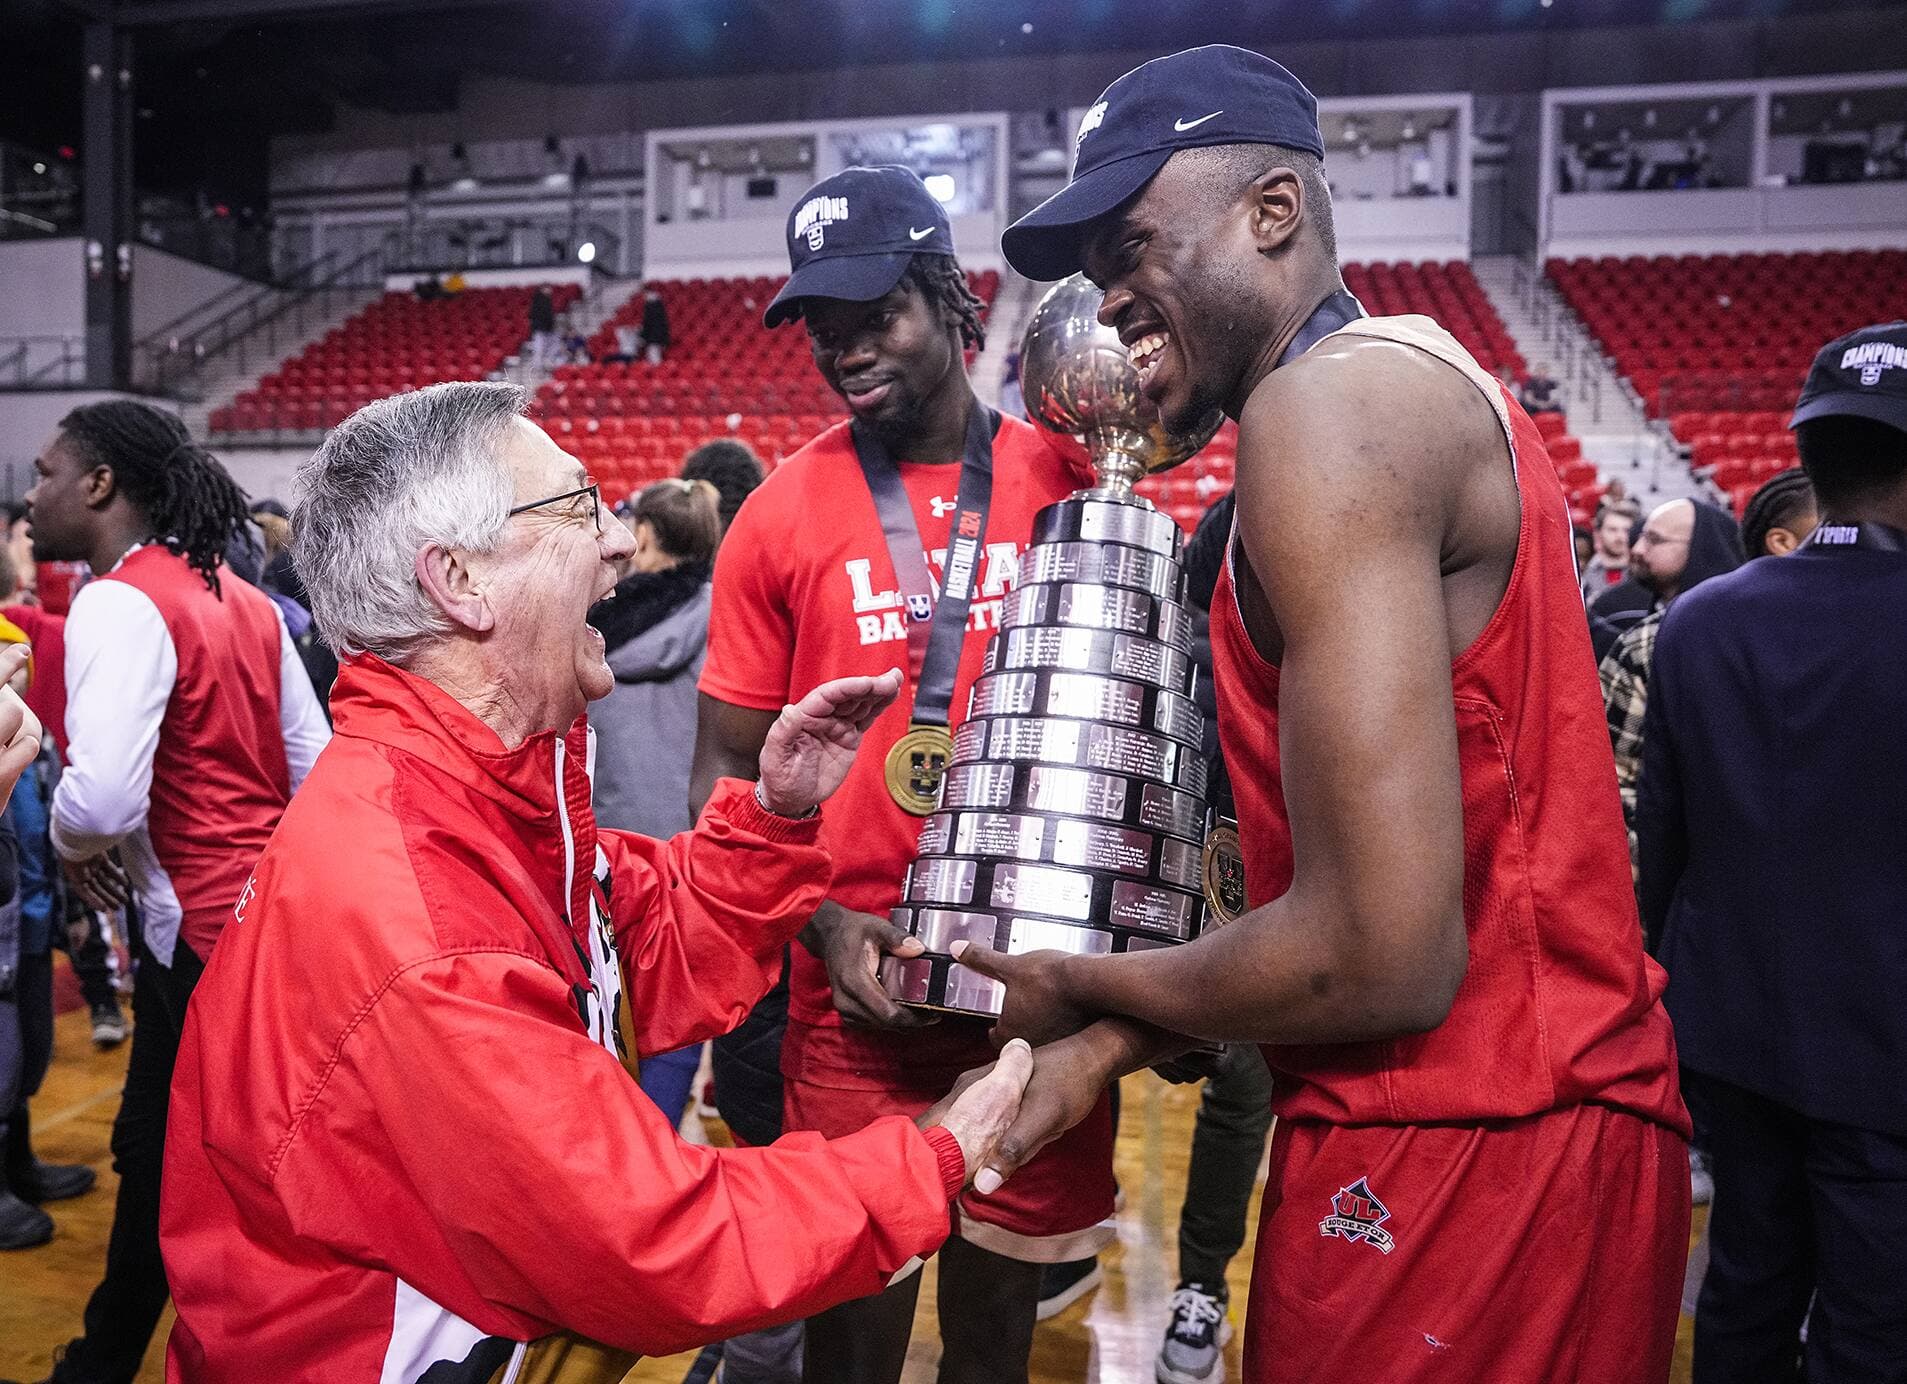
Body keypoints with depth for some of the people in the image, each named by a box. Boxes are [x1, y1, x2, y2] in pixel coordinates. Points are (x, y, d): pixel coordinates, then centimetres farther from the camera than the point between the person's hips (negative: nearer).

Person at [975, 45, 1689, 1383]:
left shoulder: (1326, 400, -18)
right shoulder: (1421, 377, 13)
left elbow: (1381, 954, -25)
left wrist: (1088, 992, -7)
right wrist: (1108, 1046, 6)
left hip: (1456, 1163, -9)